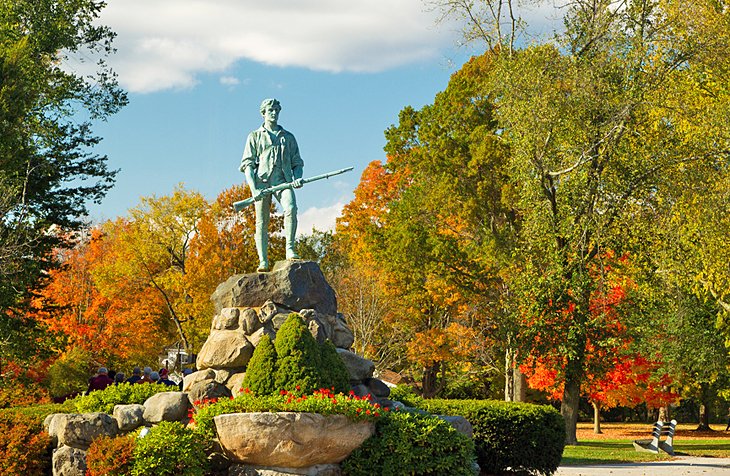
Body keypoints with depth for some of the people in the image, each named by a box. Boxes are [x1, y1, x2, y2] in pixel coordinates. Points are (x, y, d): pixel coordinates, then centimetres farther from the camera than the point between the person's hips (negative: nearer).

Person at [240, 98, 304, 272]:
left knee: (291, 208, -28)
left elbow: (297, 163, 21)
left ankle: (290, 249, -27)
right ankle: (263, 262, -5)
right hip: (262, 181, -1)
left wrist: (298, 178, -2)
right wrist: (253, 189, -9)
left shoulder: (288, 137, 22)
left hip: (283, 180, 1)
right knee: (261, 222, -6)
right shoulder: (255, 137, 15)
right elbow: (247, 164, 6)